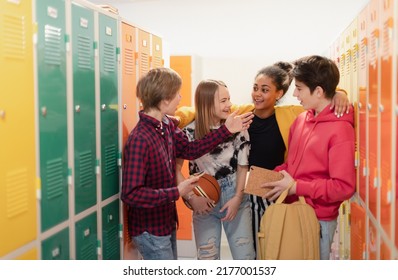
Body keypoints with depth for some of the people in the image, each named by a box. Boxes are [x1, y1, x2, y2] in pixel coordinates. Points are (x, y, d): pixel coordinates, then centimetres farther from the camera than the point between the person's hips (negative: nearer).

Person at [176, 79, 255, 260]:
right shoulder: (189, 131, -9)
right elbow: (175, 168, -7)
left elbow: (243, 167, 1)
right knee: (207, 259, 8)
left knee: (245, 257, 3)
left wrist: (237, 198, -9)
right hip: (203, 201, 0)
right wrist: (191, 197, -14)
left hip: (234, 197, 1)